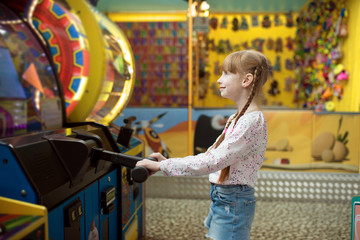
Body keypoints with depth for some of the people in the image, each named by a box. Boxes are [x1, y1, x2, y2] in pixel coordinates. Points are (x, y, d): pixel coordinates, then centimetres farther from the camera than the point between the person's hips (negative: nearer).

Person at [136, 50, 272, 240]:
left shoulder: (252, 121, -20)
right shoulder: (237, 118, 11)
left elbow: (213, 161, -27)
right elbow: (211, 154, 11)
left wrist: (163, 166, -24)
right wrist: (169, 161, 3)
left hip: (233, 202, -9)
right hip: (221, 197, 9)